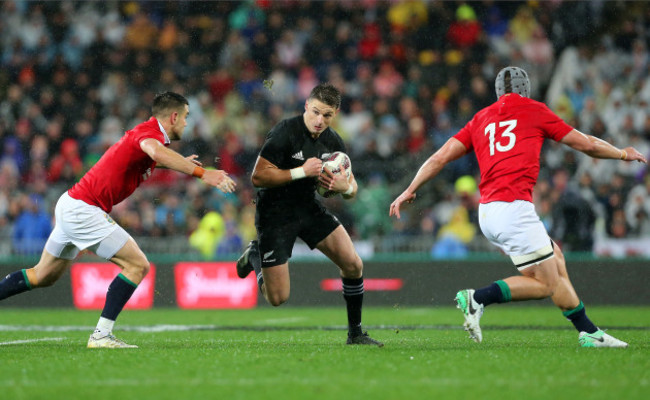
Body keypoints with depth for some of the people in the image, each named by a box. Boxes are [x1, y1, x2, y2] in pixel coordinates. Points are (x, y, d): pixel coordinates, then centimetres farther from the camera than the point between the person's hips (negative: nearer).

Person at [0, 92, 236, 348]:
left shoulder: (146, 132, 14)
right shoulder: (150, 132, -15)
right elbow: (156, 151, -42)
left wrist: (180, 164, 37)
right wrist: (201, 173, -46)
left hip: (70, 205, 10)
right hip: (83, 209, -10)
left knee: (43, 276, 23)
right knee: (137, 265, -11)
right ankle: (101, 335, -12)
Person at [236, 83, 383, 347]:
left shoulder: (333, 142, -1)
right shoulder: (284, 133, -20)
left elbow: (352, 188, 7)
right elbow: (257, 177, -23)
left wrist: (345, 187, -18)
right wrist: (302, 171, -28)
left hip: (309, 207, 6)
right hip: (274, 214, -6)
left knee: (353, 265, -8)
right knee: (278, 298, -5)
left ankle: (355, 333, 9)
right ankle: (254, 255, 26)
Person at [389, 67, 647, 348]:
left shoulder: (481, 119, 20)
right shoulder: (534, 111, 8)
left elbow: (441, 156, 13)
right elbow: (586, 144, 14)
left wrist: (410, 190, 20)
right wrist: (623, 154, 29)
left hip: (488, 210, 7)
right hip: (513, 207, -7)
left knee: (556, 260, 17)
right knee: (547, 284, -2)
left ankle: (588, 332, 17)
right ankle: (477, 299, -12)